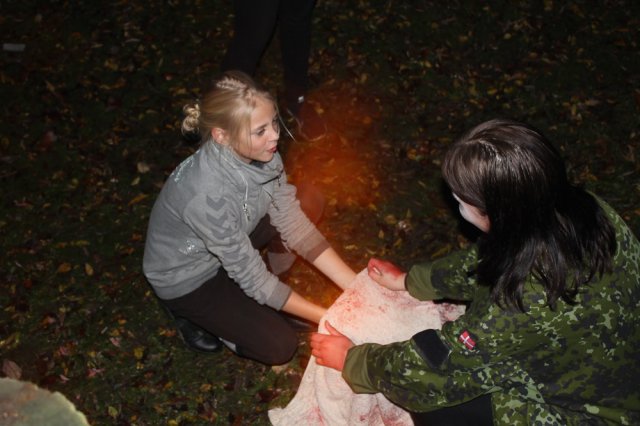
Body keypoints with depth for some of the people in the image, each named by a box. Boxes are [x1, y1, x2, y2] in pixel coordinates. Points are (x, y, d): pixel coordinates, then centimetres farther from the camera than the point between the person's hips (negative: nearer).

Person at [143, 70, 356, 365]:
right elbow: (254, 279, -29)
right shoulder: (207, 195, -40)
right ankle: (191, 311, 11)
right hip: (184, 278, -7)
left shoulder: (259, 152, -21)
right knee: (279, 345, -11)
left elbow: (293, 223, -13)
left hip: (227, 243, 7)